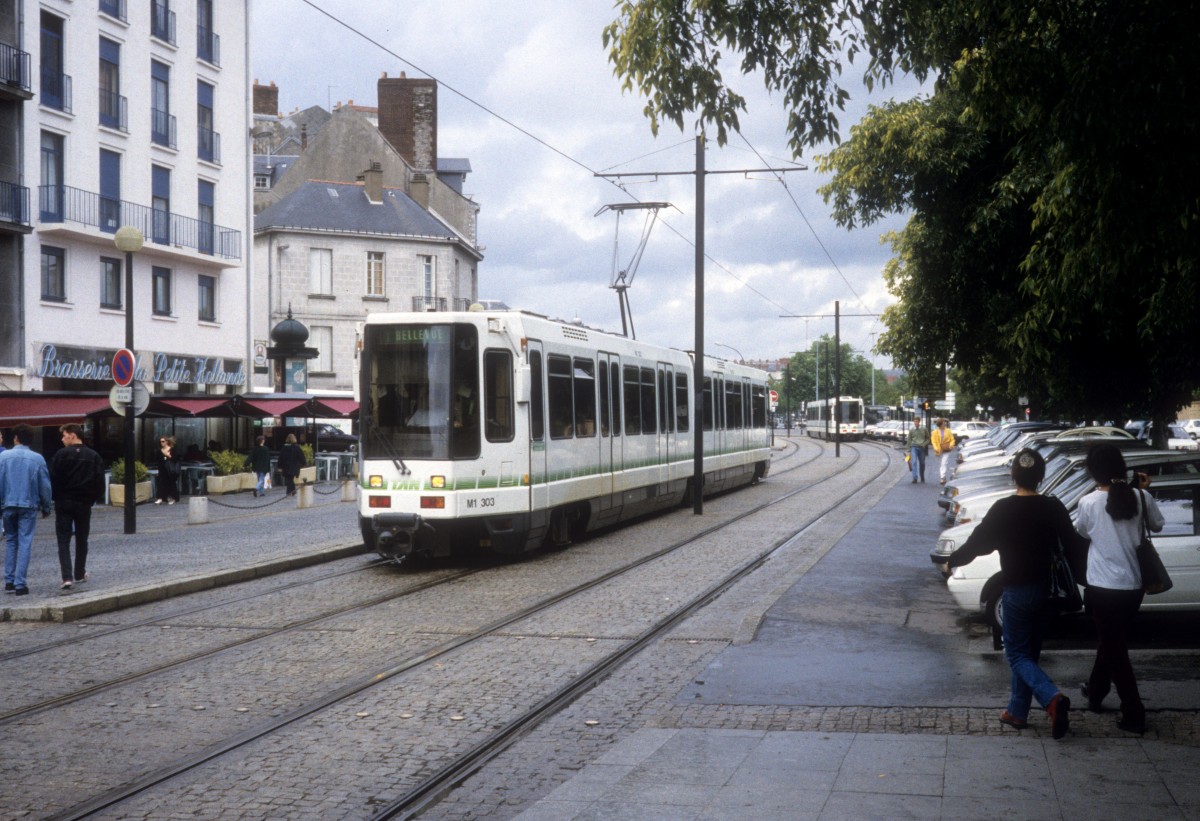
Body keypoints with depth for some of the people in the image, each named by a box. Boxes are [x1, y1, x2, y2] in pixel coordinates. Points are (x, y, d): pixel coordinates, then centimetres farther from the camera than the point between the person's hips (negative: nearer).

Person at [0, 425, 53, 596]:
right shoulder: (37, 458, -4)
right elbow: (45, 485, 0)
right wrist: (46, 507, 11)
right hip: (29, 505, -1)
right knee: (25, 543, 1)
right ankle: (20, 584, -4)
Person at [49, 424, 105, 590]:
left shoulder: (61, 455, -9)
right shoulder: (93, 456, 1)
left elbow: (53, 479, -11)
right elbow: (99, 481, -1)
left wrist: (56, 497, 2)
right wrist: (93, 498, 9)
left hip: (63, 503, -3)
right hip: (84, 503, 3)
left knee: (64, 540, -1)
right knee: (81, 539, 17)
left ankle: (67, 577, -13)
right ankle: (80, 574, 25)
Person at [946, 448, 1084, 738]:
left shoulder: (1003, 509, -14)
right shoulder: (1054, 508, -4)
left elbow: (978, 542, -9)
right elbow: (1072, 543, 1)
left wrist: (952, 561, 8)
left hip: (1017, 592, -4)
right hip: (1045, 589, 5)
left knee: (1018, 655, 2)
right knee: (1028, 652, 17)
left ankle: (1052, 698, -22)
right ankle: (1018, 711, 21)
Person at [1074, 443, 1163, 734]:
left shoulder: (1089, 503, -13)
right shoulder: (1140, 497, -6)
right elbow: (1157, 525, 13)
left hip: (1103, 588, -4)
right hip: (1133, 586, 4)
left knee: (1115, 649, 6)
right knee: (1112, 641, 23)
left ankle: (1134, 714, 3)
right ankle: (1095, 691, 41)